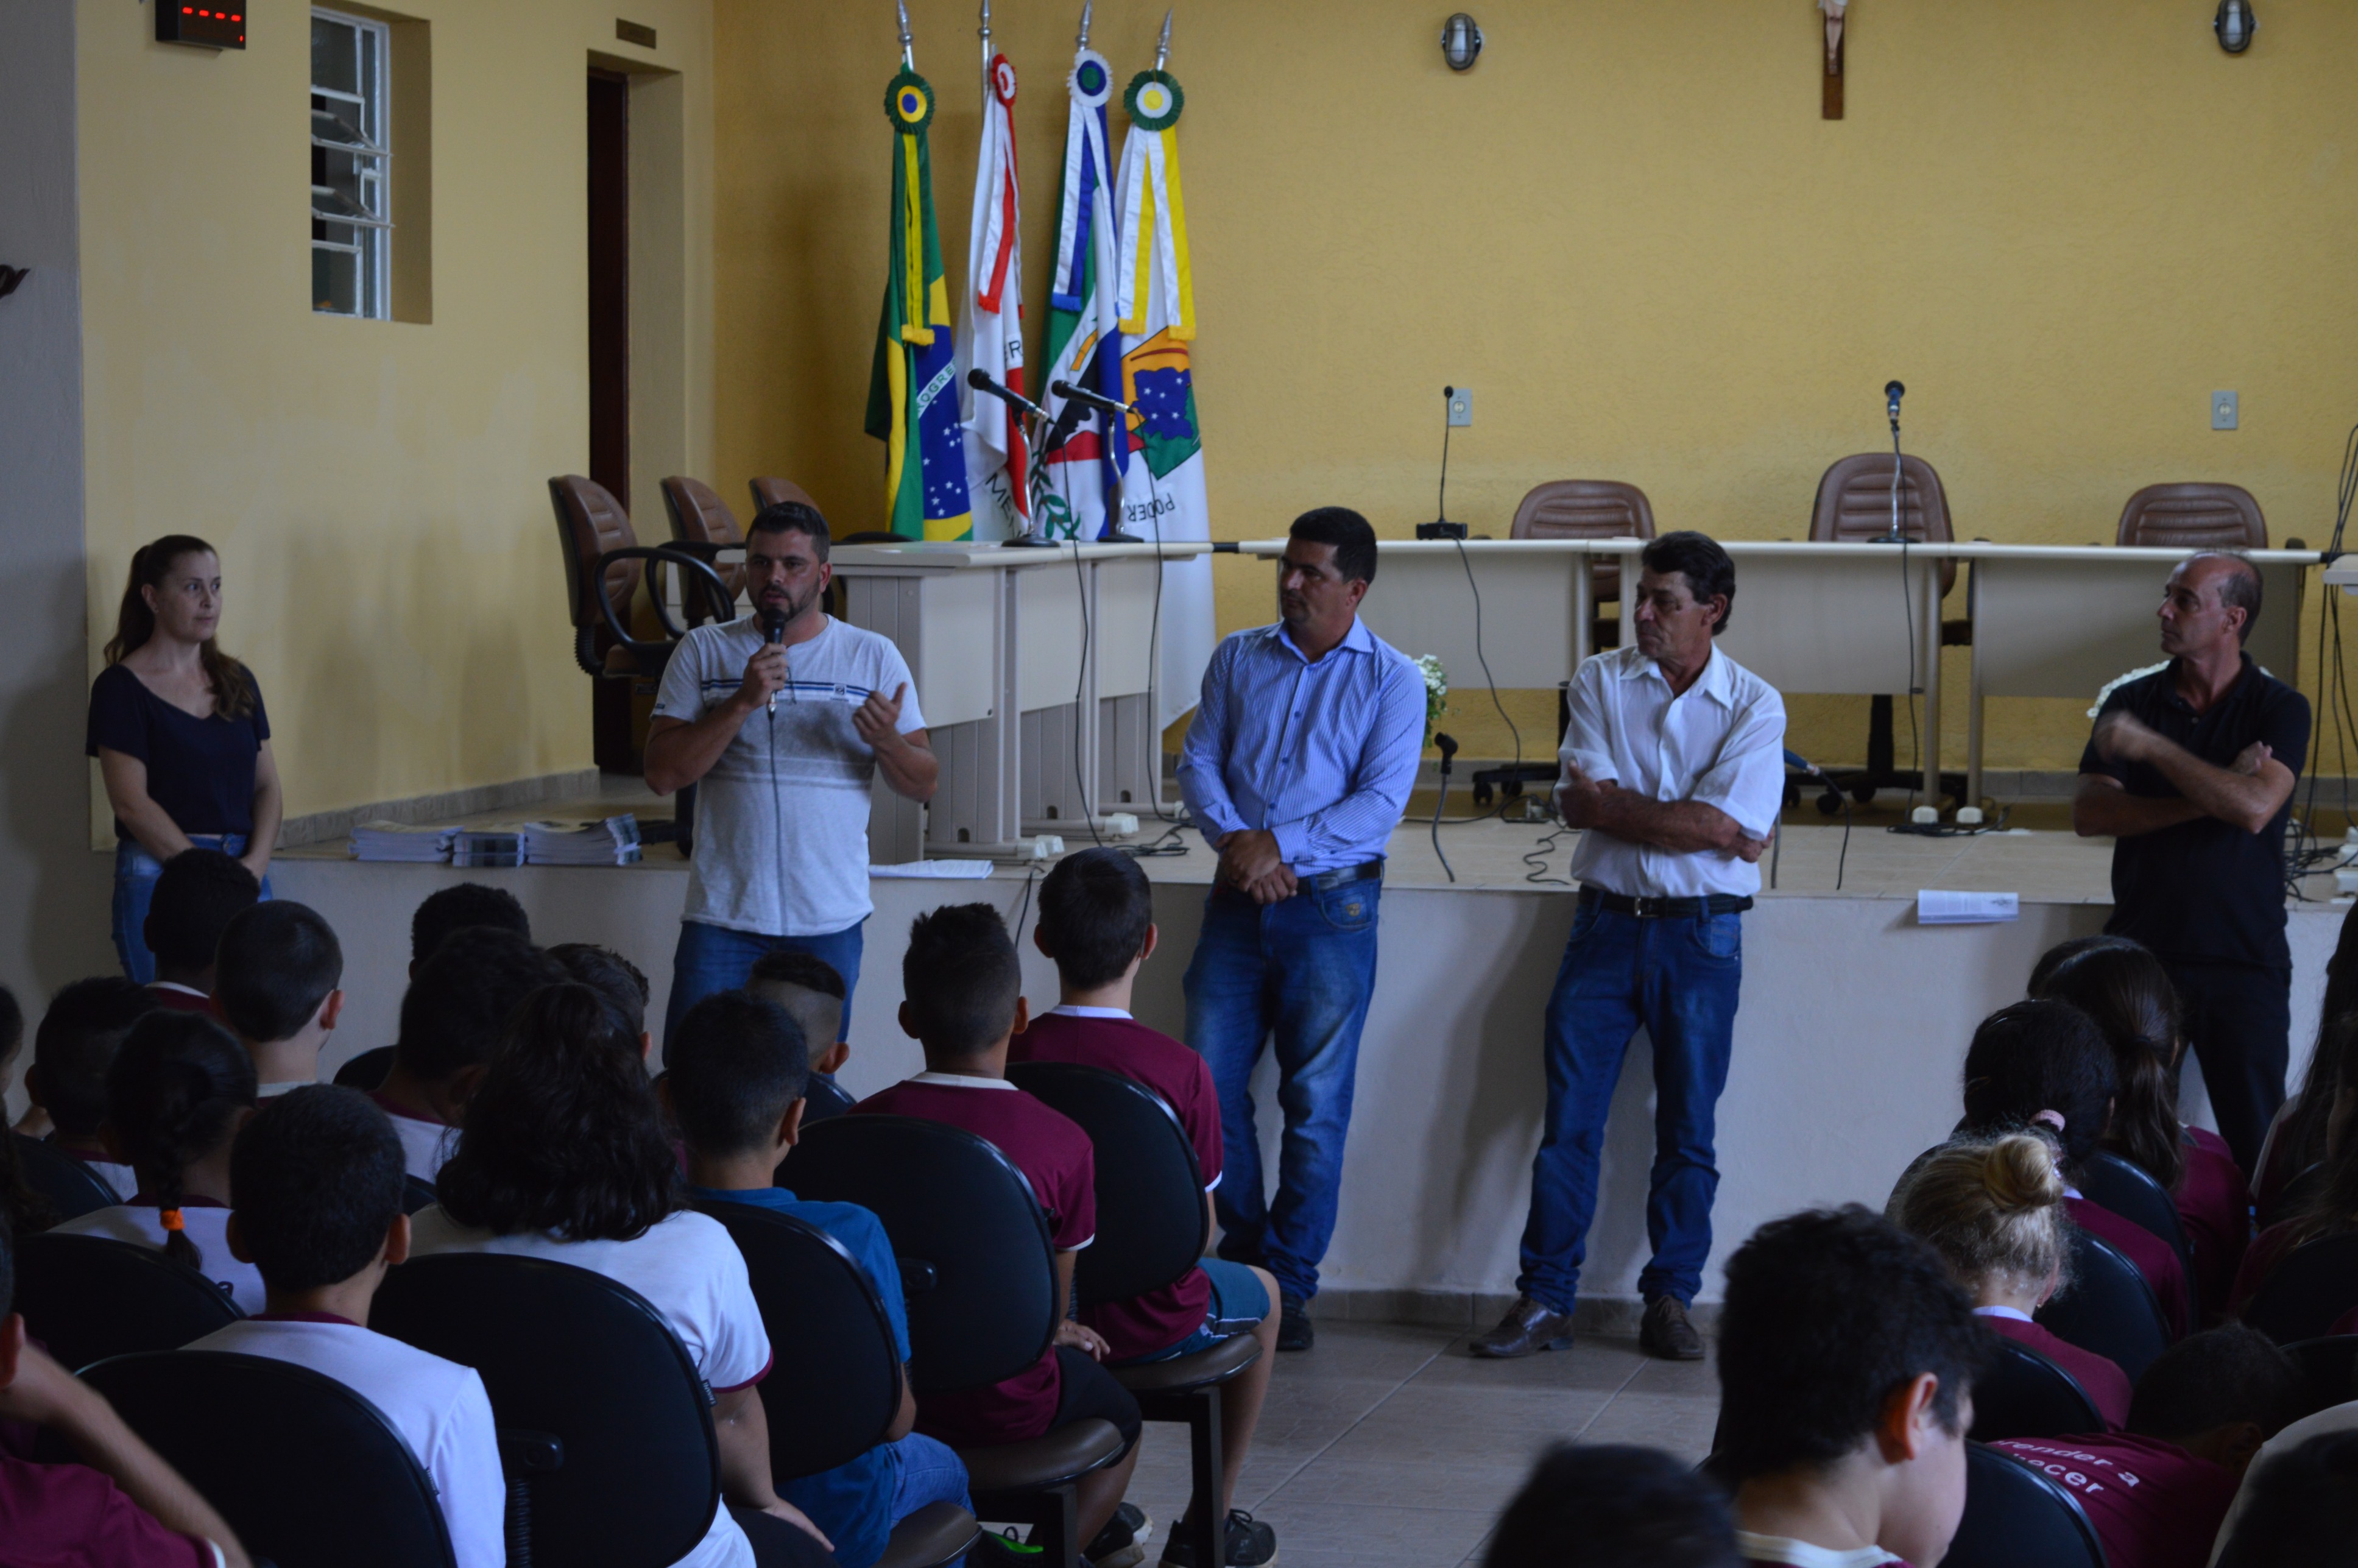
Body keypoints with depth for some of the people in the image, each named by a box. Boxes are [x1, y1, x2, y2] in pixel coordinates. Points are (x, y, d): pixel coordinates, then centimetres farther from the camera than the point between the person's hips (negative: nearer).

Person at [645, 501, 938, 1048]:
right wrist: (743, 701, -15)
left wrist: (887, 741, -18)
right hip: (723, 915, -1)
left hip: (830, 920, 1)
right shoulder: (703, 651, 4)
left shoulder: (875, 657, 5)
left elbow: (924, 786, 4)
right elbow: (662, 773, -5)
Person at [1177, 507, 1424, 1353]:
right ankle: (1244, 1256, 20)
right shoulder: (1238, 657, 9)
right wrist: (1235, 839, -13)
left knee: (1316, 1103, 0)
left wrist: (1280, 846, -18)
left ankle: (1288, 1283, 10)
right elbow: (1197, 761, 6)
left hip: (1331, 903, -3)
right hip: (1238, 900, 4)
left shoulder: (1392, 680, -2)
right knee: (1209, 1085, 3)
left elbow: (1381, 803, -11)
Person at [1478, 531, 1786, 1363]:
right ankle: (1544, 1301, 6)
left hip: (1700, 931, -1)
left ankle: (1670, 1301, 15)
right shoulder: (1601, 682, 4)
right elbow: (1579, 803, -9)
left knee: (1688, 1129, 5)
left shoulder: (1754, 705, -1)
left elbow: (1724, 823, -14)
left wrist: (1615, 804, -10)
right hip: (1607, 921, 1)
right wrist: (1705, 827, -12)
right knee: (1568, 1120, 0)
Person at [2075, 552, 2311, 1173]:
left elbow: (2254, 808, -18)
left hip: (2244, 959, -2)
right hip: (2142, 950, 2)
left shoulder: (2280, 710, -1)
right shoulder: (2131, 701, 7)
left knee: (2259, 1142, -1)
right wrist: (2211, 794, -12)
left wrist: (2150, 747, -17)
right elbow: (2089, 814, -4)